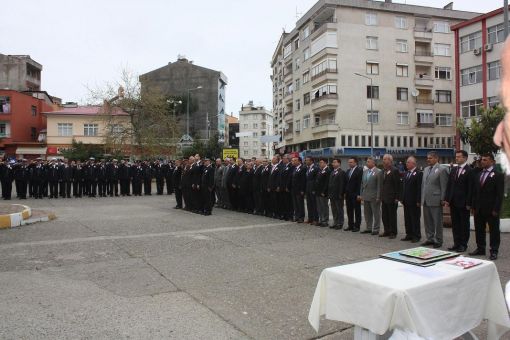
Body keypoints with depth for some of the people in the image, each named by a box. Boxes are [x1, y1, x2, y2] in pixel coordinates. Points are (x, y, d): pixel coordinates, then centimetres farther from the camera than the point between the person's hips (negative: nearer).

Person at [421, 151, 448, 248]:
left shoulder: (441, 170, -7)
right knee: (427, 221, 12)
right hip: (425, 200, 7)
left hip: (435, 200, -7)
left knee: (437, 222, 2)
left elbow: (444, 186, -10)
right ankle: (430, 239, 23)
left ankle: (438, 240, 12)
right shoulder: (426, 169, 15)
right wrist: (422, 198, 12)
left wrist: (442, 199, -13)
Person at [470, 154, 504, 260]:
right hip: (479, 209, 6)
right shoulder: (478, 175, 13)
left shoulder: (498, 175, -5)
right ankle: (480, 249, 22)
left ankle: (494, 251, 12)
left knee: (494, 230, 4)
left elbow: (500, 194, -10)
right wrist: (474, 207, 8)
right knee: (479, 230, 11)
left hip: (491, 209, -6)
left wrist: (496, 209, -15)